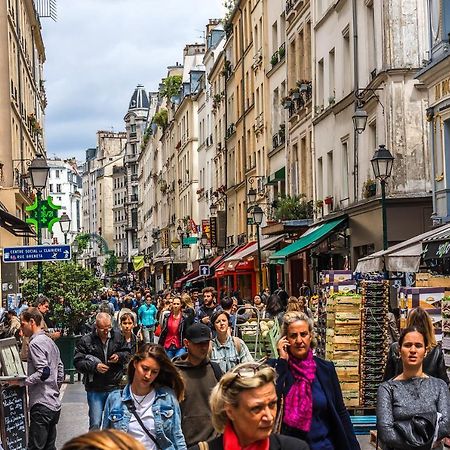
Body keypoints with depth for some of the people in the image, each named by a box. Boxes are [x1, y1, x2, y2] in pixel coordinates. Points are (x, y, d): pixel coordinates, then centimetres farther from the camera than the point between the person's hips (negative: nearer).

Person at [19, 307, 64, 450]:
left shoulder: (35, 343, -11)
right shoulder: (50, 341, 18)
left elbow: (43, 372, -21)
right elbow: (60, 372, 21)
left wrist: (22, 381, -14)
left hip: (41, 405, -10)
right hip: (54, 404, 10)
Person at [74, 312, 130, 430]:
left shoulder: (117, 336, 2)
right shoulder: (86, 340, -8)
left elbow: (128, 354, 14)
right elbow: (78, 361, -7)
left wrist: (119, 356, -8)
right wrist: (94, 366, -20)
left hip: (114, 387, 3)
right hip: (95, 390, -3)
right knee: (95, 424, -4)